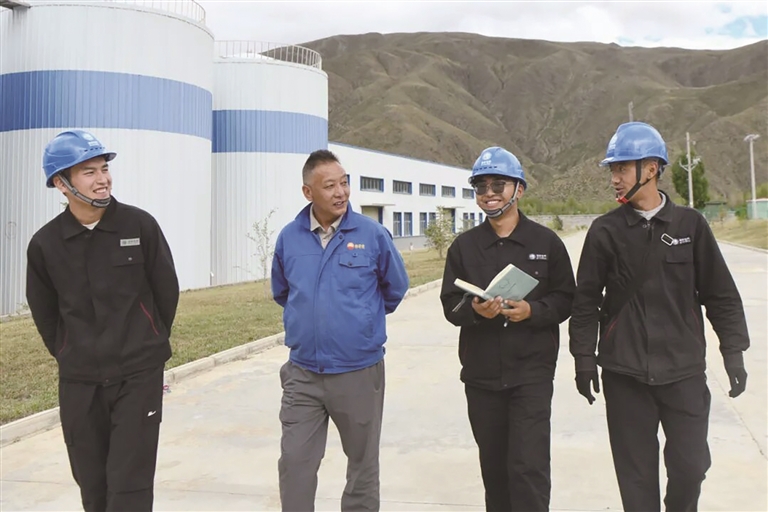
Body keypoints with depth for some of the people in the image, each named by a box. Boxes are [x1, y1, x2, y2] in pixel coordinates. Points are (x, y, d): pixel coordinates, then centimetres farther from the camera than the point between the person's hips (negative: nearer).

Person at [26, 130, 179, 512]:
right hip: (78, 382, 3)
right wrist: (70, 358, 14)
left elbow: (166, 291, 2)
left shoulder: (140, 225, -9)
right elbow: (44, 312, 10)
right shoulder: (44, 244, -4)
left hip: (139, 375, -2)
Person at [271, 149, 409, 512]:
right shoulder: (289, 237, -2)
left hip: (359, 370, -1)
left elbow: (395, 288, 7)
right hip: (302, 373, 2)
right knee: (294, 463, 4)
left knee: (362, 461, 15)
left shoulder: (372, 234, -9)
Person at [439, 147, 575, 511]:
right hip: (481, 374, 3)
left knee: (528, 466, -7)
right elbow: (450, 305, 4)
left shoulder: (546, 242, 0)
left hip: (532, 372, -2)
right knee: (494, 466, 15)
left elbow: (565, 300, 3)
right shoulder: (464, 246, 5)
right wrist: (474, 310, -17)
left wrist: (532, 310, -16)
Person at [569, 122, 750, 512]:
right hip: (624, 371, 0)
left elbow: (720, 293, 5)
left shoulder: (689, 224, 1)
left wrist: (733, 351, 3)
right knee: (636, 469, 7)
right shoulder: (605, 231, 0)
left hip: (684, 369, 0)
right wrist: (584, 357, 1)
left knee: (690, 464, 4)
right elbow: (586, 299, 3)